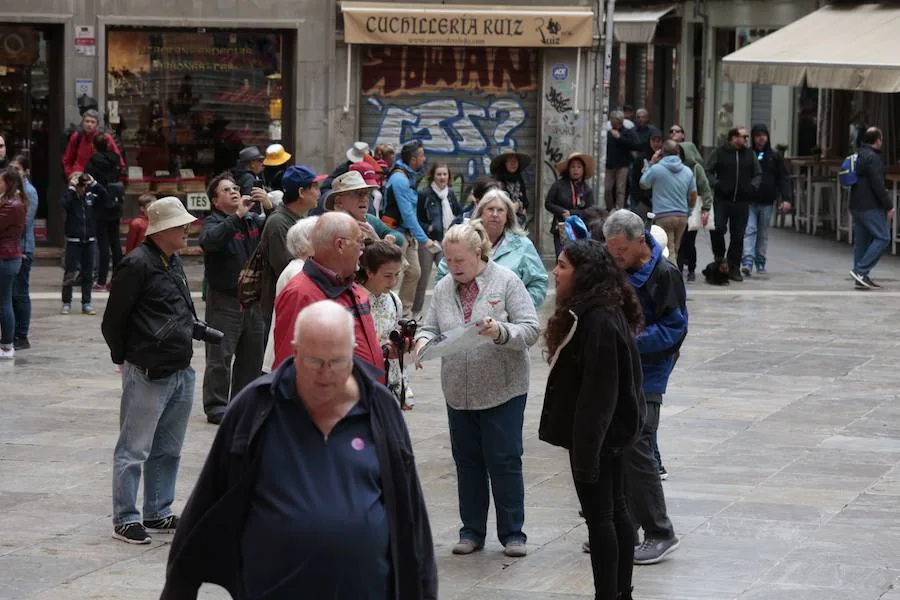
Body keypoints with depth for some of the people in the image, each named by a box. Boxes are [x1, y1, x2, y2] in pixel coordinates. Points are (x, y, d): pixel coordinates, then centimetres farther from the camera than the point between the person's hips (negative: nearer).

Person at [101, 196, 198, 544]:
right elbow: (112, 321, -11)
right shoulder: (137, 265, -15)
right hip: (148, 373, -9)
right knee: (134, 450, -1)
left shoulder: (174, 262, 12)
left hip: (180, 372, 9)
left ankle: (158, 514, 25)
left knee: (168, 450, 15)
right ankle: (125, 519, 5)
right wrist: (125, 358, -1)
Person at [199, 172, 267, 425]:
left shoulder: (253, 220, 11)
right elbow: (209, 240, -28)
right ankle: (216, 406, -3)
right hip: (224, 300, -6)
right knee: (220, 356, -7)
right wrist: (237, 215, -29)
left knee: (252, 356, 12)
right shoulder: (213, 222, -6)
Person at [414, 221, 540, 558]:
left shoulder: (506, 282, -6)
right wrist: (424, 339, -11)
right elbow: (431, 326, 12)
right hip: (458, 392, 5)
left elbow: (530, 329, -10)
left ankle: (512, 533, 8)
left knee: (504, 462, -1)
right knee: (467, 462, 10)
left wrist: (500, 332, -28)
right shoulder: (444, 288, 8)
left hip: (502, 391, -5)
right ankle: (472, 531, 20)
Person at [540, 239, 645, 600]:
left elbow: (597, 391, -25)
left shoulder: (598, 320, -23)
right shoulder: (606, 312, 10)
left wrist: (585, 448, -24)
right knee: (615, 510, 15)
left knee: (599, 516, -3)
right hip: (614, 430, 10)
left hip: (598, 433, -10)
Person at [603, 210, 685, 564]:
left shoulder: (664, 275, -10)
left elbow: (673, 330, -14)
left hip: (643, 379, -7)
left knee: (636, 453, -10)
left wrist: (629, 340, -22)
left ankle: (660, 533, -2)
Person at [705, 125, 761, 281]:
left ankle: (734, 268, 11)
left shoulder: (750, 155, 11)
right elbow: (708, 171, 2)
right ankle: (719, 257, 8)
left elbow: (757, 174, 18)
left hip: (742, 202, 3)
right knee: (717, 229, -16)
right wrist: (716, 184, -14)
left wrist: (752, 186, -1)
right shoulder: (719, 153, 1)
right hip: (722, 199, -3)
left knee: (738, 236, 4)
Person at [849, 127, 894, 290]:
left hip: (856, 207, 10)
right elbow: (878, 185, -20)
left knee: (861, 240, 11)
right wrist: (889, 206, -14)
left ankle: (861, 278, 11)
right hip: (871, 207, -10)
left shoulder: (858, 156, 15)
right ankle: (861, 270, -16)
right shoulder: (873, 158, -14)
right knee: (882, 238, -7)